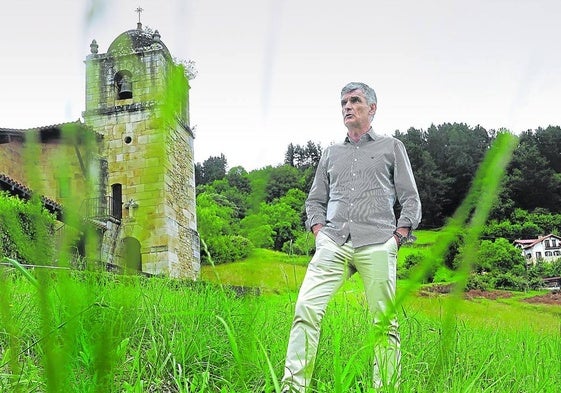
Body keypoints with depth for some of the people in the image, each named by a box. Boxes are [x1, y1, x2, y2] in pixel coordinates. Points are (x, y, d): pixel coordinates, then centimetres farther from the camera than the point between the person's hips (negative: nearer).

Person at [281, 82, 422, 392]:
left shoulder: (392, 147, 17)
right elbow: (315, 200, 24)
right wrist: (320, 233, 6)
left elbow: (411, 200, 12)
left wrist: (396, 238, -1)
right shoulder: (330, 154, 25)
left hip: (376, 245, -2)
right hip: (333, 243, 2)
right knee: (306, 307, -15)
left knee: (384, 321, -5)